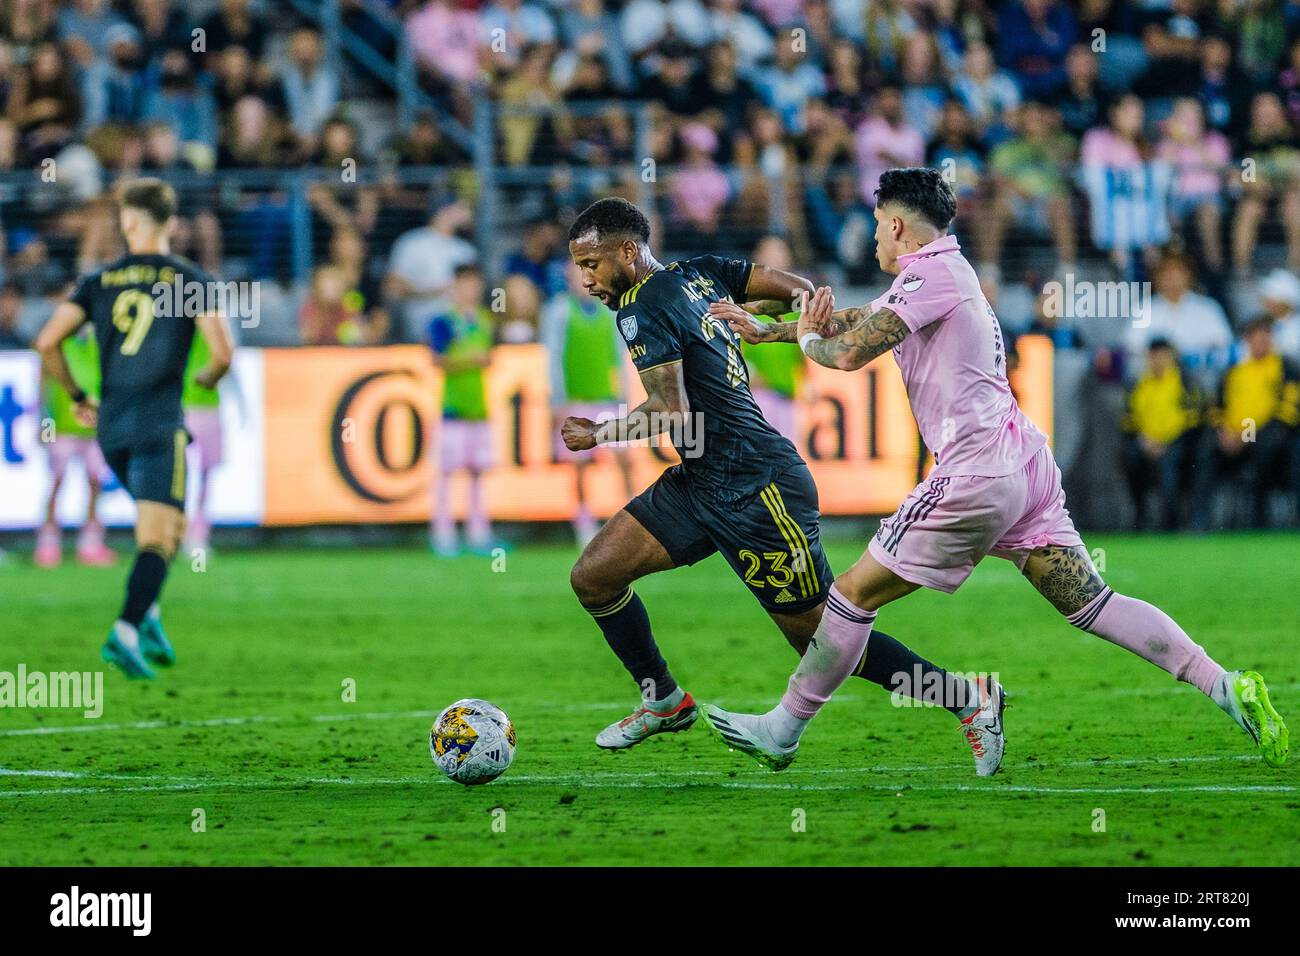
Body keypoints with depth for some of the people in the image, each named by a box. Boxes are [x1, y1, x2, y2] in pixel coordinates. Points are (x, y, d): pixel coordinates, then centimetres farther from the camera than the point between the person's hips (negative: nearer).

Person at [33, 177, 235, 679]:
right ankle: (127, 633, -23)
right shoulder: (190, 279, -1)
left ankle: (148, 619, 13)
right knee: (159, 538, -7)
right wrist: (207, 379, 14)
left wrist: (77, 396, 13)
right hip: (160, 425, -5)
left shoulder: (98, 281, 7)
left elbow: (47, 343, 0)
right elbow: (222, 353, -9)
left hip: (110, 427, 5)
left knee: (164, 525, 24)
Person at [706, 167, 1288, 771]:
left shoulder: (931, 274, -10)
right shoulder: (944, 272, 20)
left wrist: (809, 341, 6)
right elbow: (857, 319, 34)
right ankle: (1226, 687, -7)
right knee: (1089, 604, 4)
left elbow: (849, 352, -16)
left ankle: (783, 729, 9)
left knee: (855, 592, 1)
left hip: (977, 475, -9)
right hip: (1025, 466, 9)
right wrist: (766, 330, 38)